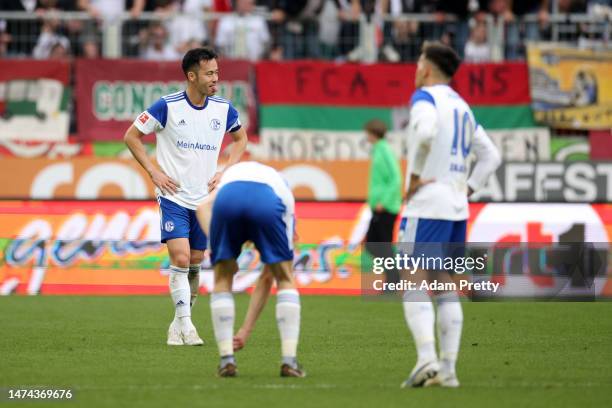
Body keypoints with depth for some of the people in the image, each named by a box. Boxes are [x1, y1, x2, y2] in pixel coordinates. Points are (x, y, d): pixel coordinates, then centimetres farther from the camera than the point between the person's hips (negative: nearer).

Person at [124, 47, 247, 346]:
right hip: (174, 197, -4)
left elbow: (240, 138, 20)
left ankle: (178, 325, 22)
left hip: (206, 198, 4)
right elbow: (131, 136, -1)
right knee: (180, 259, -17)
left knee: (195, 263, 8)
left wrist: (226, 172, 6)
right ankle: (185, 327, -14)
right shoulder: (168, 106, -11)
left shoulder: (223, 109, 1)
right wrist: (154, 172, -8)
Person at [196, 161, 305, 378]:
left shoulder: (231, 174, 45)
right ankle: (289, 361, 12)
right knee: (286, 280, 20)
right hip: (266, 204, -1)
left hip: (227, 198, 1)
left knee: (222, 281, 21)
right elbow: (266, 279, 40)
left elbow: (203, 207, 19)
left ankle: (227, 359, 13)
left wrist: (215, 246, 11)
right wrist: (246, 330, 44)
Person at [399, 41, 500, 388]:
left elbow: (425, 132, -26)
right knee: (445, 287, 10)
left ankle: (426, 358, -23)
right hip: (457, 209, 7)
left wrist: (415, 174, -16)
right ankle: (448, 368, 5)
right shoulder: (462, 106, 20)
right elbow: (491, 156, 23)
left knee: (414, 284, -8)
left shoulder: (425, 96, -4)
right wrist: (468, 188, 16)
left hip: (428, 204, -7)